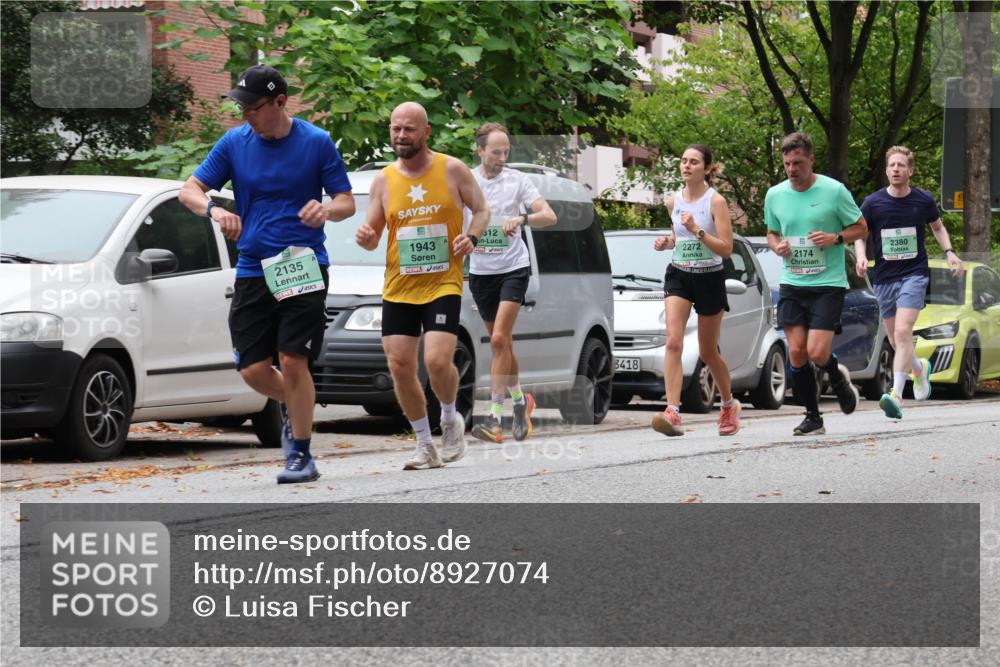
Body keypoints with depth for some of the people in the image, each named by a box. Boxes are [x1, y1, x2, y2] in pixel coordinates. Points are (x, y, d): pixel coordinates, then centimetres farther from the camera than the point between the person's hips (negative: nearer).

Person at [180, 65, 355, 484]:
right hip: (253, 271, 3)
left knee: (292, 360, -11)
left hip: (303, 265, -3)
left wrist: (326, 209, -24)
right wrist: (214, 209, -17)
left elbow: (347, 203, 0)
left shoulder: (317, 142, -4)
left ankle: (301, 455, 2)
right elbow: (190, 190, 5)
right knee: (252, 369, 0)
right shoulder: (234, 143, 3)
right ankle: (292, 405, 33)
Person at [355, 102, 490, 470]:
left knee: (437, 361, -19)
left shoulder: (452, 170, -2)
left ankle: (451, 418, 13)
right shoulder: (384, 180, 6)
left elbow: (481, 209, 8)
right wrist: (365, 237, -13)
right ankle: (425, 446, 16)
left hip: (443, 284, -4)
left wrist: (471, 237, -12)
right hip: (397, 288, 4)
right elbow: (373, 237, 11)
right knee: (400, 367, 0)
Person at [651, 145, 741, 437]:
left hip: (709, 278, -3)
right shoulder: (674, 202, 5)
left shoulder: (716, 201, -10)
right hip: (678, 276, 3)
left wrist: (697, 230, -25)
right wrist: (667, 242, 1)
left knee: (707, 352, 9)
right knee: (673, 342, -18)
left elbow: (726, 249, -15)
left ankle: (729, 404, 36)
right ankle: (673, 413, -27)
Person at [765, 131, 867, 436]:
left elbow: (861, 228, 2)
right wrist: (777, 246, -2)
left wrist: (835, 238, -16)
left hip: (828, 284, -4)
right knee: (796, 352, -2)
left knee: (816, 352, -14)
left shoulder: (834, 191, -7)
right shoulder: (775, 195, 5)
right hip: (791, 285, 4)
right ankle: (812, 417, 12)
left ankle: (838, 377, 22)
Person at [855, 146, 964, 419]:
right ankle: (920, 367, 43)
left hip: (914, 274, -2)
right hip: (884, 278, 2)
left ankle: (896, 395, -27)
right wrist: (861, 256, -13)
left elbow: (937, 226, 18)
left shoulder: (924, 200, 0)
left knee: (903, 332, -21)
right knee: (896, 341, 10)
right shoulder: (873, 203, -2)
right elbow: (859, 234, 8)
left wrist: (949, 252, 3)